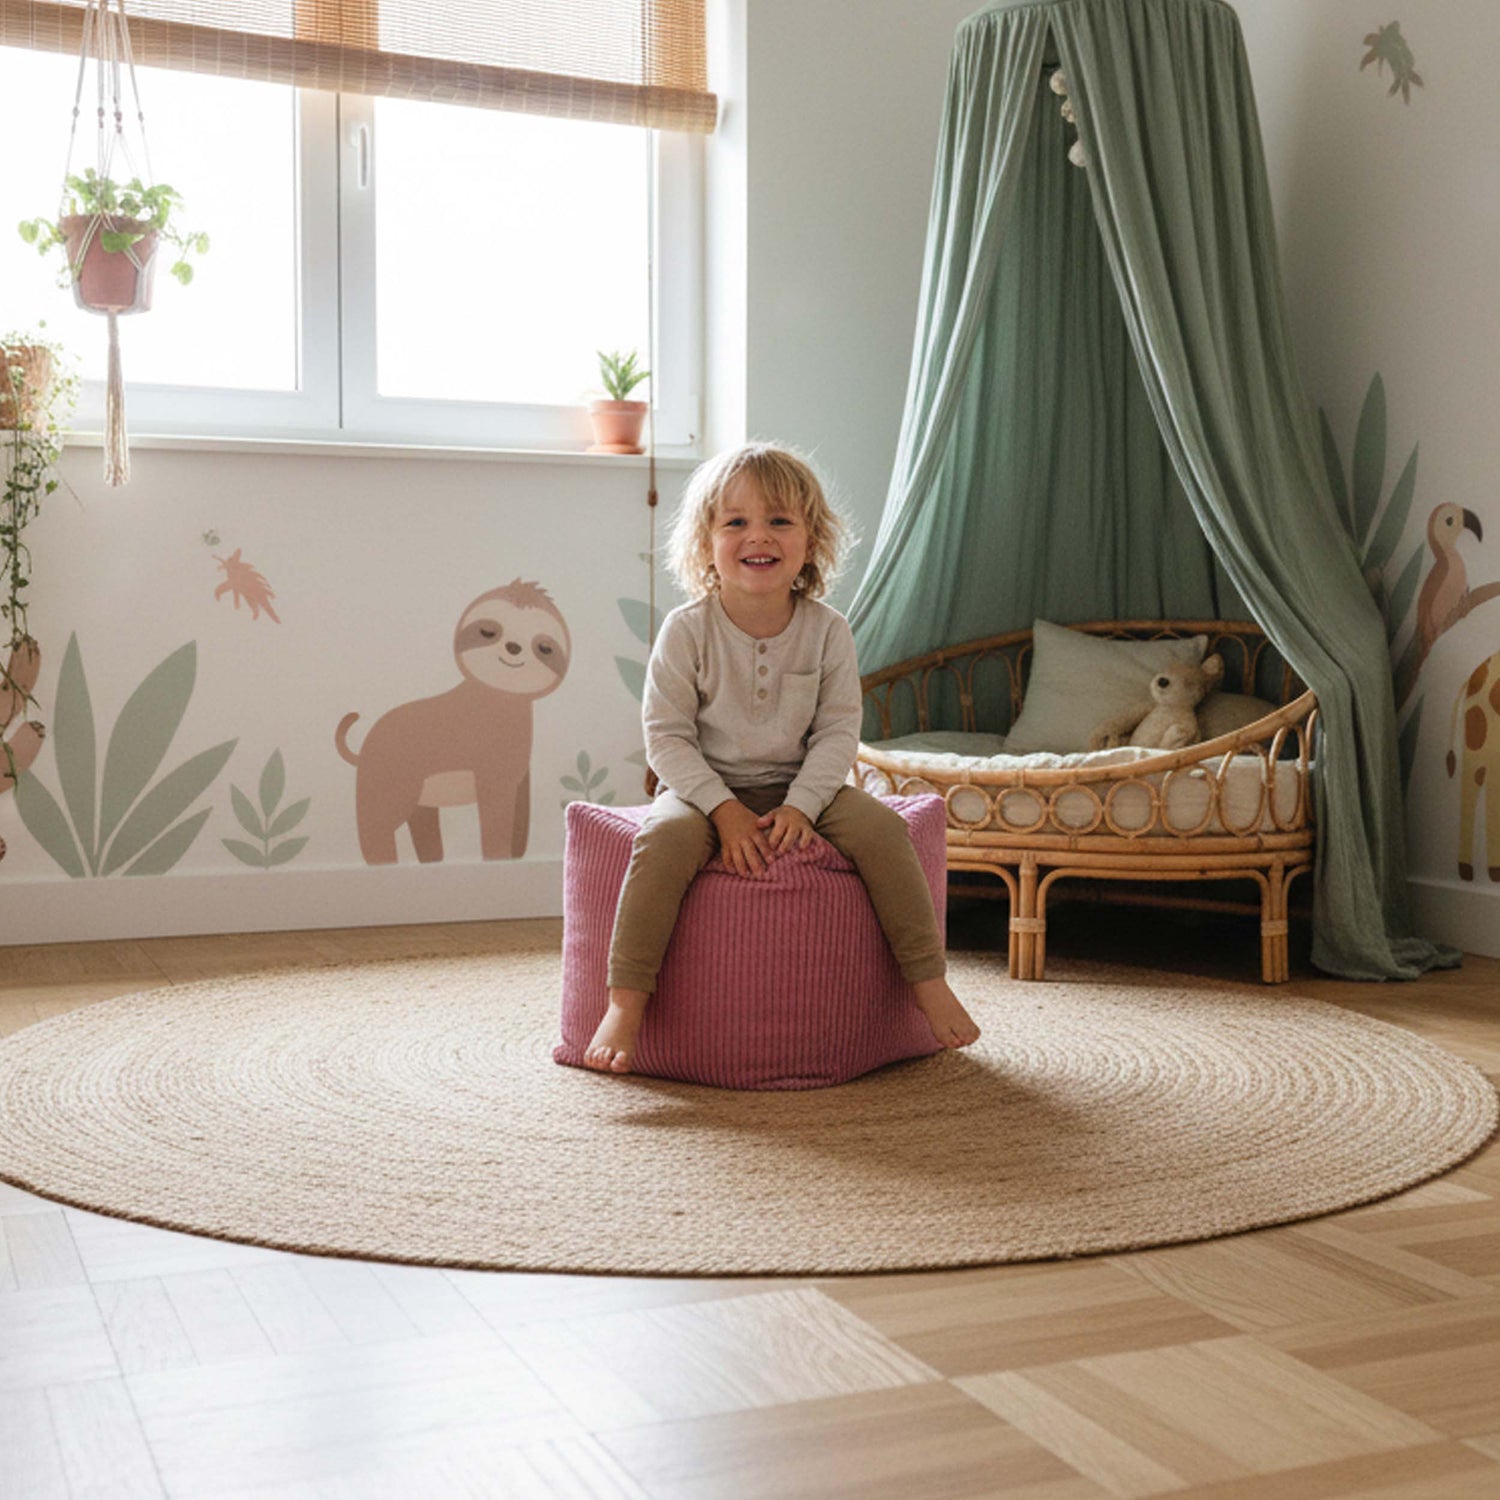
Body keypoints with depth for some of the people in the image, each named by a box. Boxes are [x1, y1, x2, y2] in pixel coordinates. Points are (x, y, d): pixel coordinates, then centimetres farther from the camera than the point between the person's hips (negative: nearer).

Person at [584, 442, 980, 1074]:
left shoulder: (827, 630, -3)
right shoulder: (686, 631, -9)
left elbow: (838, 731, -3)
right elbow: (667, 736, -10)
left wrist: (800, 806, -19)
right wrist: (725, 810, -22)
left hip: (802, 785, 2)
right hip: (707, 786, -2)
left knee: (880, 827, -23)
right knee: (664, 837, -33)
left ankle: (928, 981, -10)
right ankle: (626, 1003, -28)